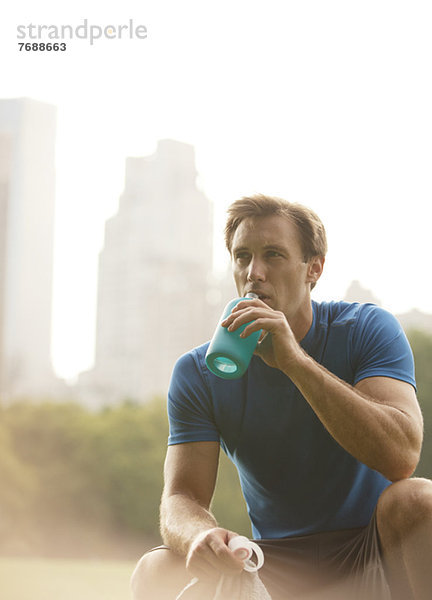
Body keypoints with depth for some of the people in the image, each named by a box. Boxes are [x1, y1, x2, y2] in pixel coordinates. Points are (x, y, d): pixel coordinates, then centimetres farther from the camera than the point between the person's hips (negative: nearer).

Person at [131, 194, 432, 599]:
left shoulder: (366, 329, -8)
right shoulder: (197, 372, 0)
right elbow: (181, 497, -9)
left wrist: (295, 360, -29)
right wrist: (200, 536, -35)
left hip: (371, 552, -1)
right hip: (279, 564, 1)